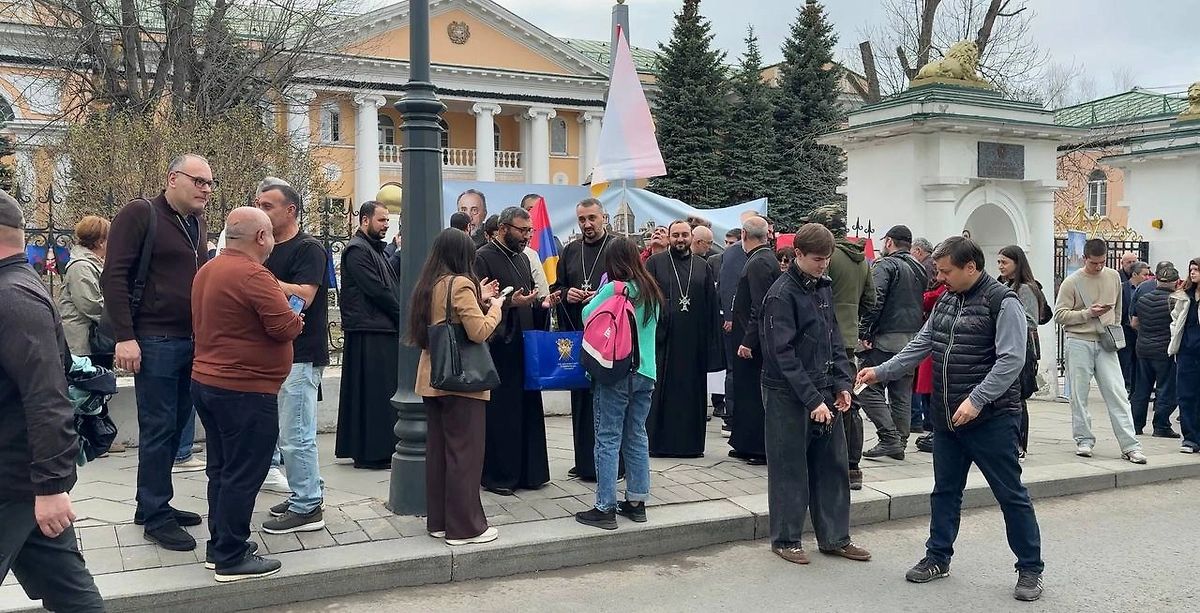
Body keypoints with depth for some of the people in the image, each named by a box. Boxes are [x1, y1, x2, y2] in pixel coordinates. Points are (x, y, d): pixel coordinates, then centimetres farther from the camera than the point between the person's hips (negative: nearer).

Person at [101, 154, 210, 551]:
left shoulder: (198, 224, 15)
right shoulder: (140, 214, -8)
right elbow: (114, 276, -12)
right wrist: (124, 337, -18)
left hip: (192, 341, 7)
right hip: (155, 341, -7)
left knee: (177, 426, 12)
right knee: (159, 428, -2)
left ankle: (154, 504, 25)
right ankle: (156, 517, 9)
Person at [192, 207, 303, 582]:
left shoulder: (207, 271, 10)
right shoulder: (254, 275, -20)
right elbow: (285, 327, -20)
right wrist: (297, 319, 0)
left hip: (207, 382, 10)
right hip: (245, 390, -10)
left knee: (222, 469, 17)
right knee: (243, 476, -1)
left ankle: (220, 544, 26)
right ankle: (231, 559, 6)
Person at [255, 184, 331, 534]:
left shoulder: (309, 249, -9)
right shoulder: (267, 250, 16)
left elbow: (303, 296, -21)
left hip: (300, 355, -8)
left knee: (295, 435, -5)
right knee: (296, 432, 14)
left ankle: (306, 509, 3)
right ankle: (308, 494, 25)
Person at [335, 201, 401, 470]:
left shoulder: (374, 249, 20)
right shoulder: (357, 250, -10)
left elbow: (389, 285, 19)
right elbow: (377, 290, -17)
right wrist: (402, 316, -10)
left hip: (383, 330, 10)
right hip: (370, 334, -10)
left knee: (381, 392, 13)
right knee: (373, 392, -6)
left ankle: (381, 449, 19)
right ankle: (370, 453, -1)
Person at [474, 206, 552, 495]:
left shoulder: (522, 258, 17)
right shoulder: (483, 258, -8)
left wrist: (542, 303, 4)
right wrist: (510, 303, -24)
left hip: (524, 346, 8)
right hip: (499, 349, -8)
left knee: (528, 410, 11)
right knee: (499, 413, -2)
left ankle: (528, 471, 21)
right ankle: (496, 475, 9)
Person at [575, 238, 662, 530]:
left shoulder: (613, 289, -10)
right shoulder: (652, 292, 9)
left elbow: (587, 315, -7)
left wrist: (596, 296, 11)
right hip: (646, 372, 6)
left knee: (608, 439, -2)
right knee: (637, 436, 13)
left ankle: (605, 508, 0)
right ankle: (636, 502, 19)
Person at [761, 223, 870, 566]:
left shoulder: (823, 286, 9)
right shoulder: (782, 294, -14)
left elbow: (834, 340, 14)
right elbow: (784, 354, -18)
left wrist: (842, 384, 3)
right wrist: (812, 400, -21)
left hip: (824, 392, 7)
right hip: (789, 395, -7)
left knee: (833, 465, 11)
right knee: (790, 469, 3)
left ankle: (834, 538, 23)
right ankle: (786, 539, 17)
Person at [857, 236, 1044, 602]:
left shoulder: (1003, 302, -13)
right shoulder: (945, 300, 10)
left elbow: (1011, 360, -20)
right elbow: (921, 345, 13)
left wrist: (977, 400, -25)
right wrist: (882, 371, 5)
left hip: (991, 418, -7)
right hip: (947, 418, 7)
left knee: (1011, 495, 3)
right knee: (945, 490, 16)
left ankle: (1030, 569, 16)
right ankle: (937, 558, 28)